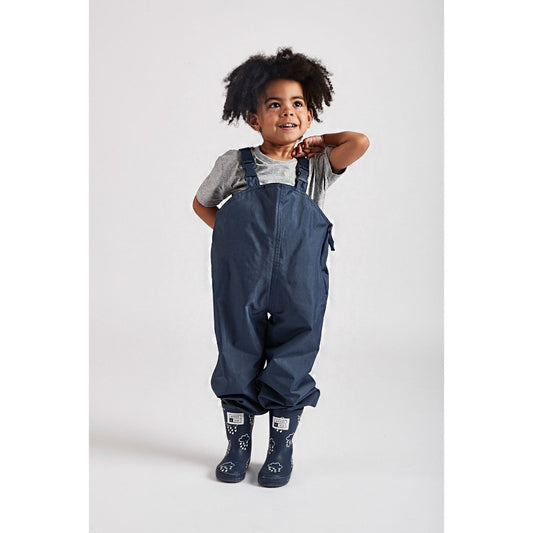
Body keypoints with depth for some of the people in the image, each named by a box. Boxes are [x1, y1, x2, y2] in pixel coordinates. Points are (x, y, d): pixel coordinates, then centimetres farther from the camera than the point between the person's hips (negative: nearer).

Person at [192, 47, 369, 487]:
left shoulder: (315, 167, 6)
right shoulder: (235, 163, 5)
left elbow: (359, 143, -10)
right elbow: (201, 203, 18)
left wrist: (320, 141, 5)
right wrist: (232, 237, 5)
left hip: (298, 278, 0)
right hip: (241, 276, 0)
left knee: (292, 354, 5)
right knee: (237, 351, 7)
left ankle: (282, 448, 24)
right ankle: (238, 443, 26)